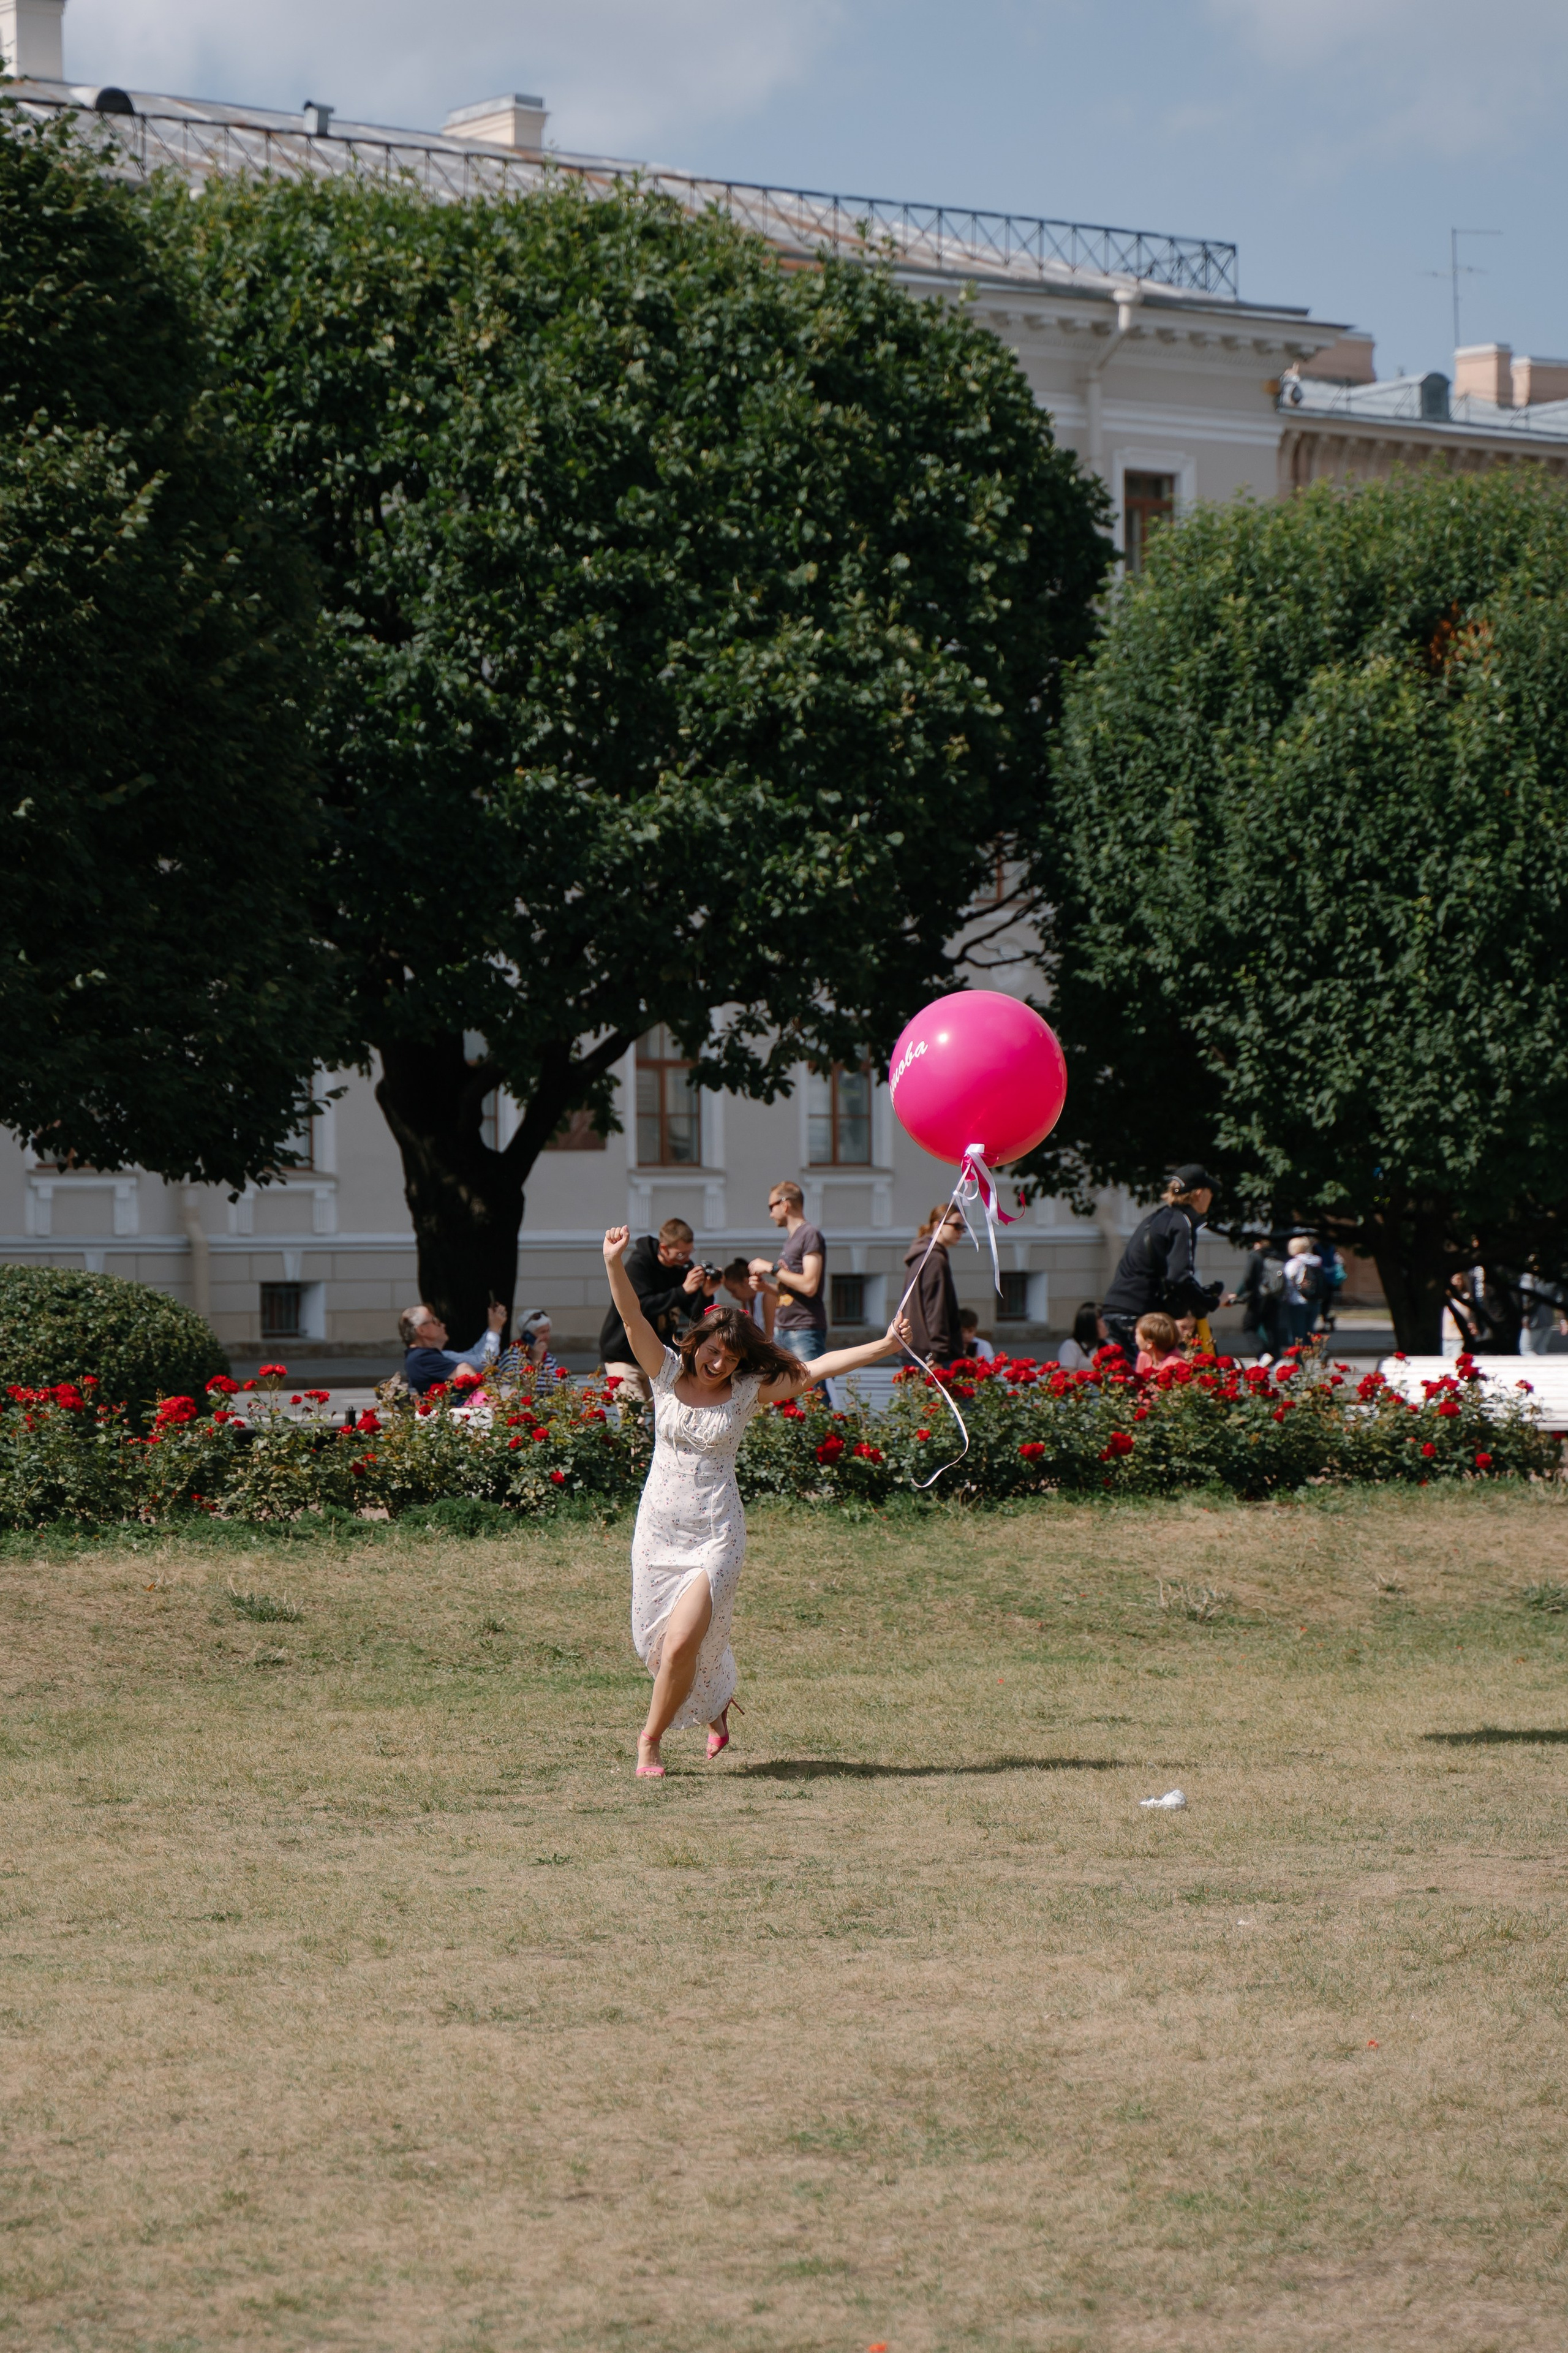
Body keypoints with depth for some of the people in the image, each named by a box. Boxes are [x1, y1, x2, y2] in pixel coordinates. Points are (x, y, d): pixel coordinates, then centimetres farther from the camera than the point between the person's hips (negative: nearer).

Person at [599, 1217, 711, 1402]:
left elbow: (696, 1316, -1)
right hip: (625, 1353, -6)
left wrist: (706, 1295, -22)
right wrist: (683, 1291, -34)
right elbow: (642, 1306, -29)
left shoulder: (684, 1268, 0)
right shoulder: (637, 1264, -16)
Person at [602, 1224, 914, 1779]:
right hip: (660, 1526, 2)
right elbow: (631, 1317, -14)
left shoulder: (749, 1391, -1)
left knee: (682, 1643, -15)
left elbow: (814, 1370, -3)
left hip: (715, 1533, -2)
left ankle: (650, 1740, 5)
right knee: (657, 1642, 12)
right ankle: (713, 1706, 41)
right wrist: (614, 1263, -29)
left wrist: (883, 1346, -9)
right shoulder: (667, 1373, -2)